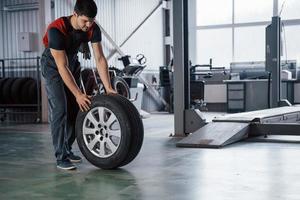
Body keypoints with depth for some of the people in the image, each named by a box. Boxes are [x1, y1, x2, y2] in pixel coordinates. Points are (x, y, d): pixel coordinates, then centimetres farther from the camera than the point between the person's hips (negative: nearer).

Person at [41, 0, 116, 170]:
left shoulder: (93, 29, -20)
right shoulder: (56, 30, -36)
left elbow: (100, 59, -17)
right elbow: (62, 67, -35)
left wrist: (108, 88, -22)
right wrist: (78, 94, -36)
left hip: (73, 65, 6)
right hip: (53, 67, -6)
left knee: (75, 110, 6)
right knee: (60, 110, -14)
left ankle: (67, 149, 20)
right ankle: (61, 157, -9)